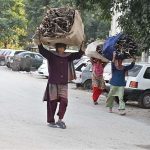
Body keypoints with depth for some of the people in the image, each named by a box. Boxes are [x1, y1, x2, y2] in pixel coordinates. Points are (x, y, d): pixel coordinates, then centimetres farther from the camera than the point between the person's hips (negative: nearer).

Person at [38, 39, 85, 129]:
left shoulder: (68, 56, 10)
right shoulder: (51, 55, 0)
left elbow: (78, 55, 7)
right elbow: (42, 51, -11)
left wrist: (82, 49, -6)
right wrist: (40, 43, -26)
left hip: (64, 83, 3)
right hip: (53, 82, -3)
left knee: (64, 101, -10)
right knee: (52, 102, 2)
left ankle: (60, 120, 0)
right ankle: (51, 121, 13)